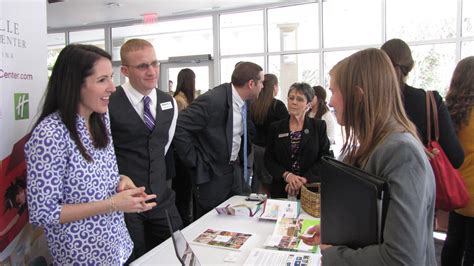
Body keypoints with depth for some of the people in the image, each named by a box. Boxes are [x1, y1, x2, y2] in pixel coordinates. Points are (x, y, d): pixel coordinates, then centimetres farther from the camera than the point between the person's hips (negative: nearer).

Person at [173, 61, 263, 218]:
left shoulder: (245, 102, 3)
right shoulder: (212, 100, -23)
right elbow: (178, 128, -24)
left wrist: (241, 156, 10)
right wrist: (194, 162, -18)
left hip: (234, 171, 8)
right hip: (211, 175, -8)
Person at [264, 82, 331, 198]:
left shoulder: (319, 126, 0)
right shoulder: (275, 127, 3)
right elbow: (268, 159, 2)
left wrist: (304, 179, -16)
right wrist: (286, 175, -15)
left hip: (311, 189, -1)